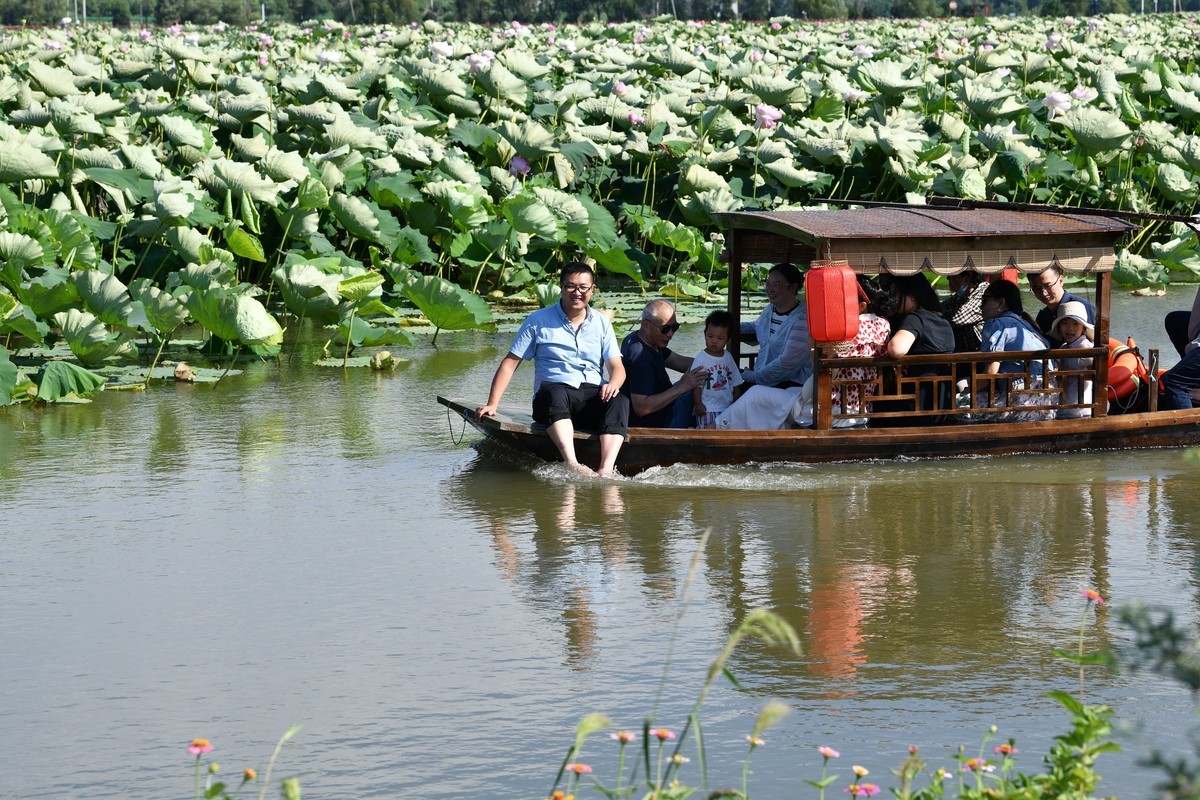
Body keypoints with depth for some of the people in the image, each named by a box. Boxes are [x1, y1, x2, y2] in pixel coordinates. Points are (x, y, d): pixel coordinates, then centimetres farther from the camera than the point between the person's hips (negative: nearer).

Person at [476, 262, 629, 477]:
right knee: (555, 393, -39)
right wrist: (492, 405, -5)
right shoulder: (538, 321, 9)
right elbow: (510, 363, 6)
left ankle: (607, 469, -50)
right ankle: (571, 464, -58)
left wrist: (613, 384, -17)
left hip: (593, 397, 2)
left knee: (620, 401, -31)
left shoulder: (601, 324, 16)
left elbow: (617, 367, 9)